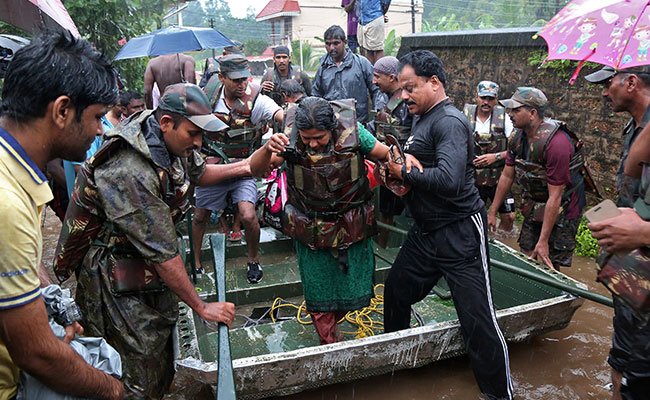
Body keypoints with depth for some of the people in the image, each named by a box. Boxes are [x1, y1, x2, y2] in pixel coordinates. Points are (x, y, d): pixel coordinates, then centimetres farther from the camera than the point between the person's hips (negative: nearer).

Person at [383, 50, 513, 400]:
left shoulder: (449, 122, -17)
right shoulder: (420, 119, 11)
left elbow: (449, 180, -31)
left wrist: (403, 172, -17)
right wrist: (393, 166, -3)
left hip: (459, 234, -9)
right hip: (424, 231, 10)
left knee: (478, 319, -3)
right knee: (395, 292, 20)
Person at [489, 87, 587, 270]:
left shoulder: (556, 143, -29)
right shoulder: (520, 136, -4)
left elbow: (555, 196, -27)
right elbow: (507, 176, 4)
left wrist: (543, 241, -25)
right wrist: (492, 213, 5)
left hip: (560, 211, -7)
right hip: (534, 206, 7)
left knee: (548, 266, -3)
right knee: (526, 258, 11)